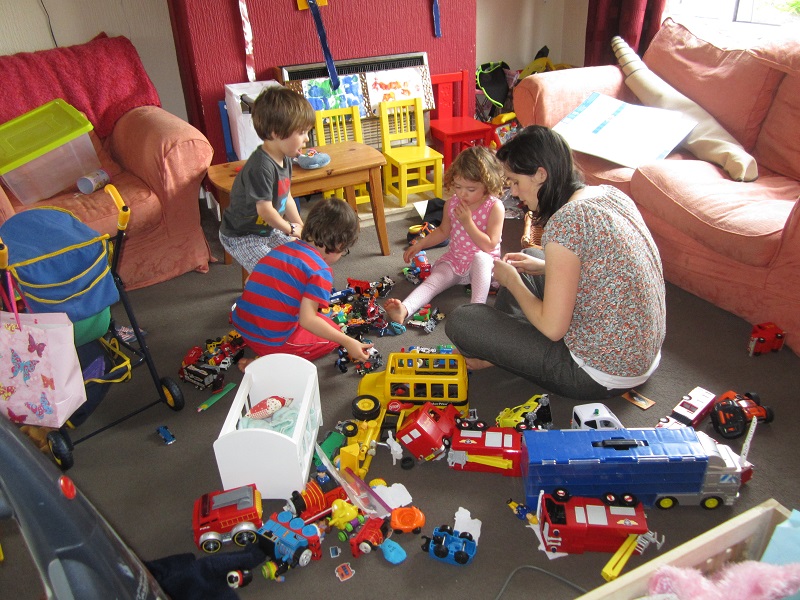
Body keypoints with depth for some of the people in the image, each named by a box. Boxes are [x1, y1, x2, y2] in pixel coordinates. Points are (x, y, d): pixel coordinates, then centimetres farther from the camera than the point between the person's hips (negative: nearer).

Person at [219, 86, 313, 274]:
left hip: (268, 230, 9)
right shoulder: (261, 168, -31)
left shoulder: (285, 159, -1)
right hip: (241, 237, -9)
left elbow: (287, 198, 10)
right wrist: (290, 229, -13)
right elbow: (265, 210, -28)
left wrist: (300, 227, 4)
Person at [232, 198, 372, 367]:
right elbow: (307, 320, -20)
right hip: (273, 342, -8)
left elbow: (250, 283, 13)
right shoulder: (321, 270, -15)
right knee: (333, 335, 13)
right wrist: (348, 342, -14)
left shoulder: (282, 248, 7)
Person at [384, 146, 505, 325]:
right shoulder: (452, 203, -1)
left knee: (480, 257, -38)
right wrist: (420, 244, 4)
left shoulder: (495, 207, -17)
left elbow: (490, 245, -21)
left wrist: (467, 222, -27)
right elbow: (443, 231, 17)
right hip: (454, 260, 4)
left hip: (483, 263, -4)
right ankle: (404, 310, -45)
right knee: (432, 281, -21)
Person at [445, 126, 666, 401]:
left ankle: (496, 356, 20)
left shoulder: (565, 222, -26)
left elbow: (553, 328, -22)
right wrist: (544, 267, 9)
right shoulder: (611, 194, -1)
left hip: (603, 376, -9)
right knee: (531, 256, 24)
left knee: (460, 320, -9)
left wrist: (511, 280, -7)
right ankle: (500, 340, 34)